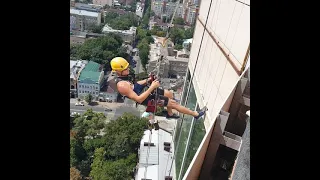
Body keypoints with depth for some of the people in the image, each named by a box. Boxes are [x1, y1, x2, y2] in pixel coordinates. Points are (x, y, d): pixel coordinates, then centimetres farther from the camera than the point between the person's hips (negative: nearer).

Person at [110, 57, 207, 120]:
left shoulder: (122, 77, -2)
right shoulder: (122, 85, -32)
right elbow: (139, 99, -32)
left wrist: (147, 80, 1)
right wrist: (152, 87, -32)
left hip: (143, 90, 9)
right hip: (146, 99, -9)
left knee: (170, 94, 19)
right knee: (174, 103, -3)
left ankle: (170, 114, 43)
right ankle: (195, 114, 15)